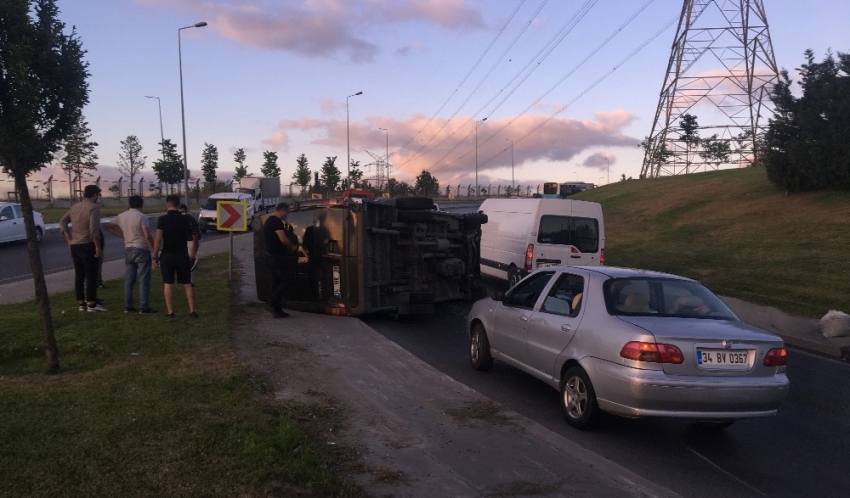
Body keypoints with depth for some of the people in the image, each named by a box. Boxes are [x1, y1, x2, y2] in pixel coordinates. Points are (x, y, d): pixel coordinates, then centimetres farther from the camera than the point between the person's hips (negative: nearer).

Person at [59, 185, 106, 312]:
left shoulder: (74, 207, 13)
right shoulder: (93, 207, -12)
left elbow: (62, 222, 14)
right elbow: (94, 229, -21)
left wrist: (69, 240, 10)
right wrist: (98, 247, -16)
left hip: (74, 245, 8)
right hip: (87, 245, -8)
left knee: (79, 275, 10)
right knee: (91, 275, -3)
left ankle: (81, 303, 14)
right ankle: (92, 304, -3)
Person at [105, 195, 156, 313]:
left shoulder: (122, 216, 7)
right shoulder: (141, 217, -12)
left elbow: (108, 227, 18)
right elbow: (148, 236, -17)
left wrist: (122, 236, 14)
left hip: (128, 250, 6)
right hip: (141, 250, -6)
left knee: (129, 279, 10)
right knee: (144, 280, -3)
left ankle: (128, 306, 12)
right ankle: (144, 307, -3)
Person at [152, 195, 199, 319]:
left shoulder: (163, 219, -8)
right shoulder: (186, 219, 2)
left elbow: (158, 239, -12)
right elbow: (195, 238, 7)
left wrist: (155, 256, -4)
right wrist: (193, 253, 20)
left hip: (167, 256, -2)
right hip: (183, 256, 3)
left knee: (168, 284, 4)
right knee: (187, 284, 8)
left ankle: (170, 312, 5)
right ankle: (192, 311, 6)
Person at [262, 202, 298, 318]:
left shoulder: (269, 221, 16)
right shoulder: (276, 222, -16)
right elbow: (283, 239, -23)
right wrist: (292, 247, -6)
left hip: (271, 256, 10)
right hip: (277, 257, -10)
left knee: (276, 282, 11)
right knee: (287, 280, -7)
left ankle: (277, 310, 13)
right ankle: (271, 303, -8)